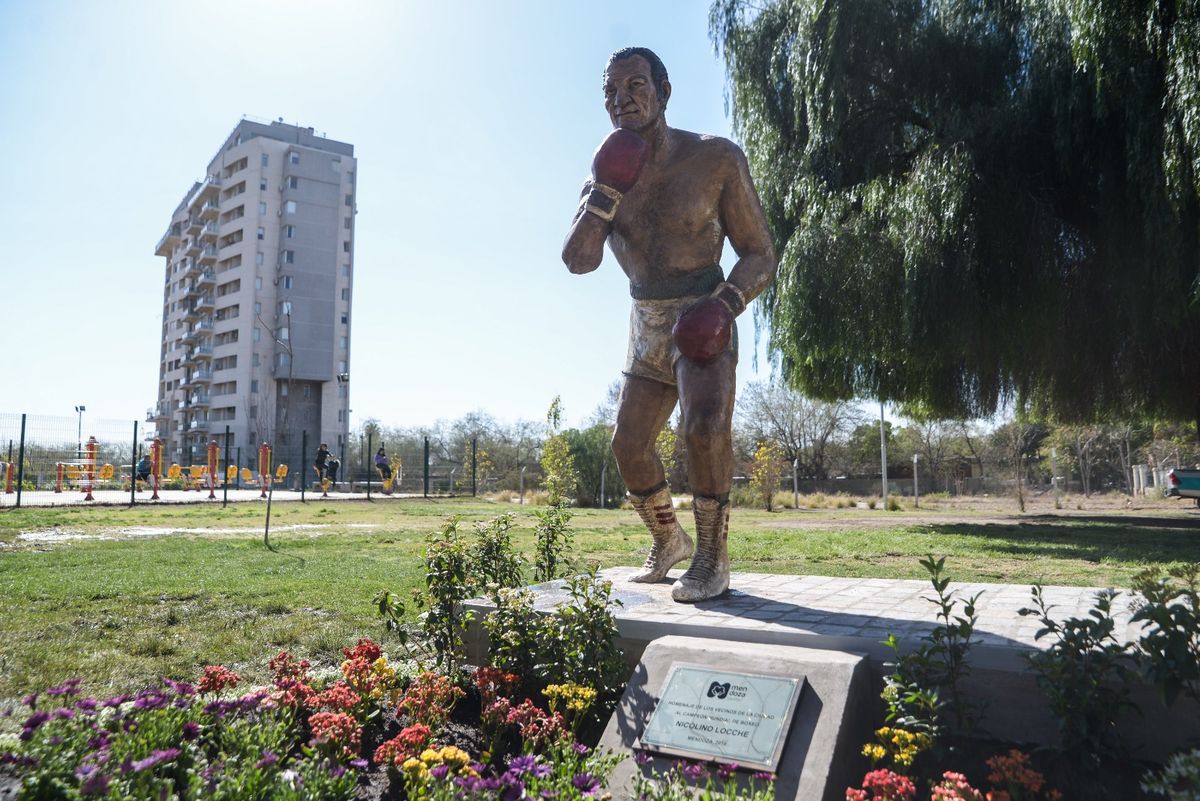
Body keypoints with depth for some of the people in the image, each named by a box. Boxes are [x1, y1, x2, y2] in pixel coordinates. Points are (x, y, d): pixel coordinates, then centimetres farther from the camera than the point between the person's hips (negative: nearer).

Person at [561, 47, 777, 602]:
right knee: (629, 443, 8)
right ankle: (668, 539, 32)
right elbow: (578, 260, -12)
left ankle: (712, 557, -12)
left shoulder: (717, 159, -12)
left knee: (704, 425, -29)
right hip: (646, 326, 5)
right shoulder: (607, 171, 0)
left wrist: (728, 301, -26)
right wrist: (606, 186, -21)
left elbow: (760, 255, -8)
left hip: (703, 321, -5)